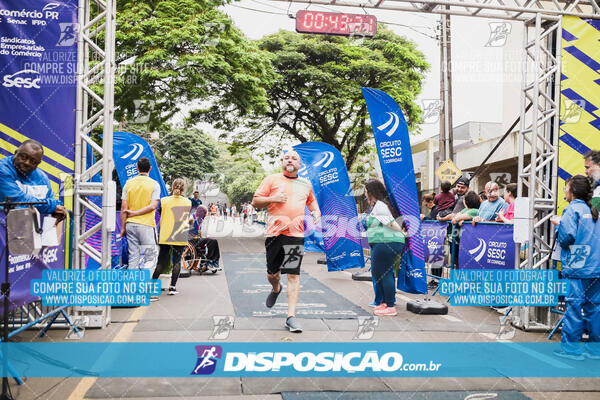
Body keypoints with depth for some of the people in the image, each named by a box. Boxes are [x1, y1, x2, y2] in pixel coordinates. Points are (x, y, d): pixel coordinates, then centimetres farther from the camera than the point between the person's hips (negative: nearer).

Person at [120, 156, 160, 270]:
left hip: (130, 224, 4)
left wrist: (123, 227, 7)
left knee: (133, 257, 11)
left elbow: (123, 208, 2)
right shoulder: (154, 184, -3)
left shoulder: (128, 183, 4)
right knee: (150, 257, 3)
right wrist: (135, 213, -4)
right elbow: (152, 206, -13)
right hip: (146, 225, -3)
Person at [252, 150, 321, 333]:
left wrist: (316, 211, 12)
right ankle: (276, 289, 47)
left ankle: (291, 317, -3)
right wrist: (272, 199, -10)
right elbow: (255, 202, 7)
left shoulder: (306, 184, 17)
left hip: (296, 234, 0)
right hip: (275, 232, 0)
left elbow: (311, 200, 34)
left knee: (293, 275, -7)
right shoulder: (272, 179, 8)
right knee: (272, 273, 10)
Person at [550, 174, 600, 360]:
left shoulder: (572, 209, -7)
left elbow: (566, 237, -17)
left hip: (577, 267, -7)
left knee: (573, 305, -2)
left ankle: (571, 347, 3)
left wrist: (558, 224, 1)